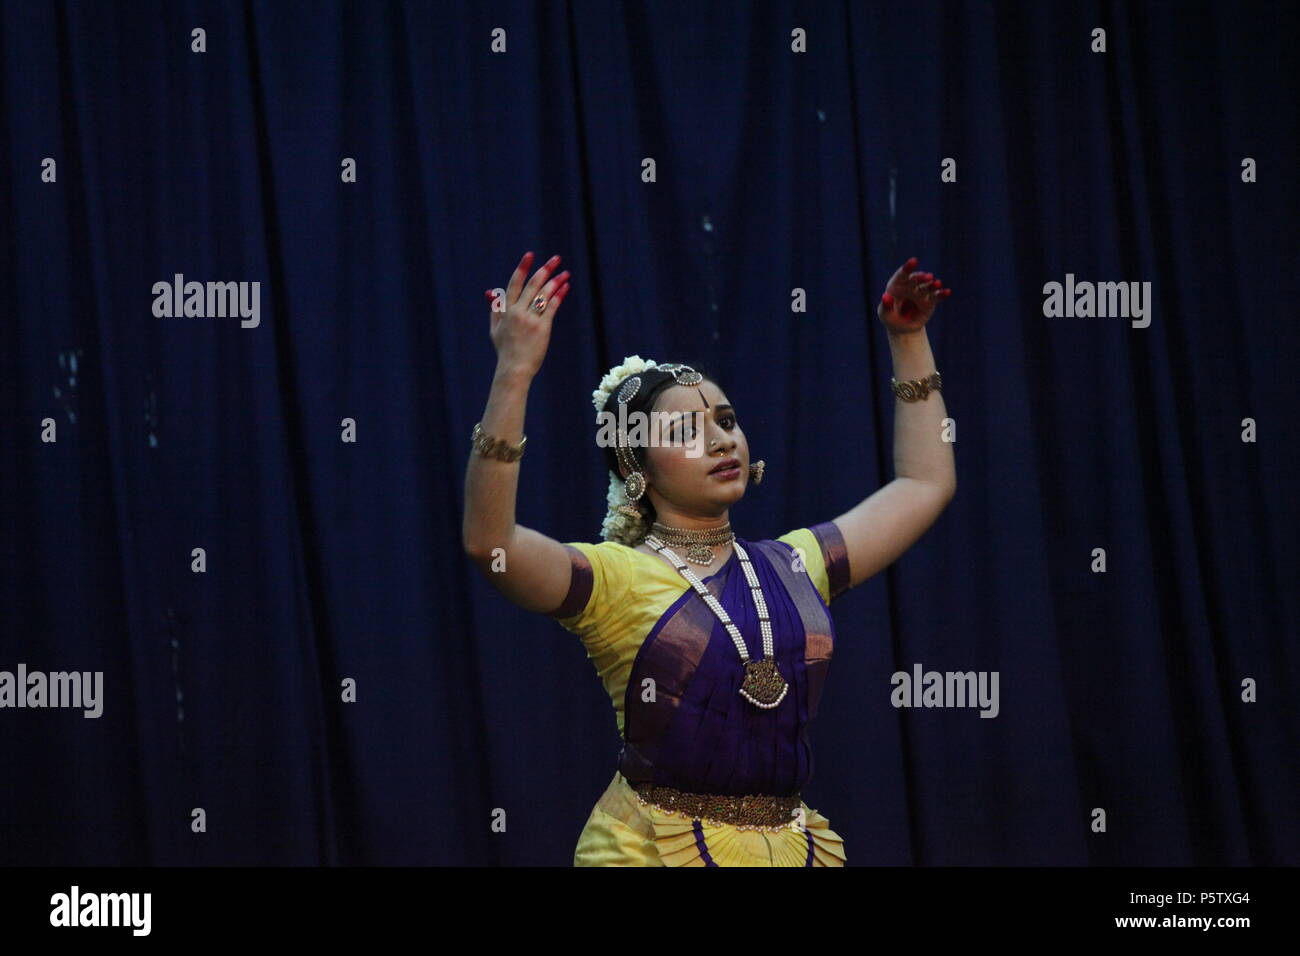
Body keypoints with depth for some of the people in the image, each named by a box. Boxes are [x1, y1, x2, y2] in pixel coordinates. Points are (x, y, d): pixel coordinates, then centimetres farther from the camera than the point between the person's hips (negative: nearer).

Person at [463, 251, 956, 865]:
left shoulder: (794, 566, 11)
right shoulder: (614, 578, -5)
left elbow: (925, 485, 23)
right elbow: (488, 540, -23)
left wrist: (908, 339, 21)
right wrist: (514, 372, -28)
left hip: (795, 846, 5)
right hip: (655, 847, -5)